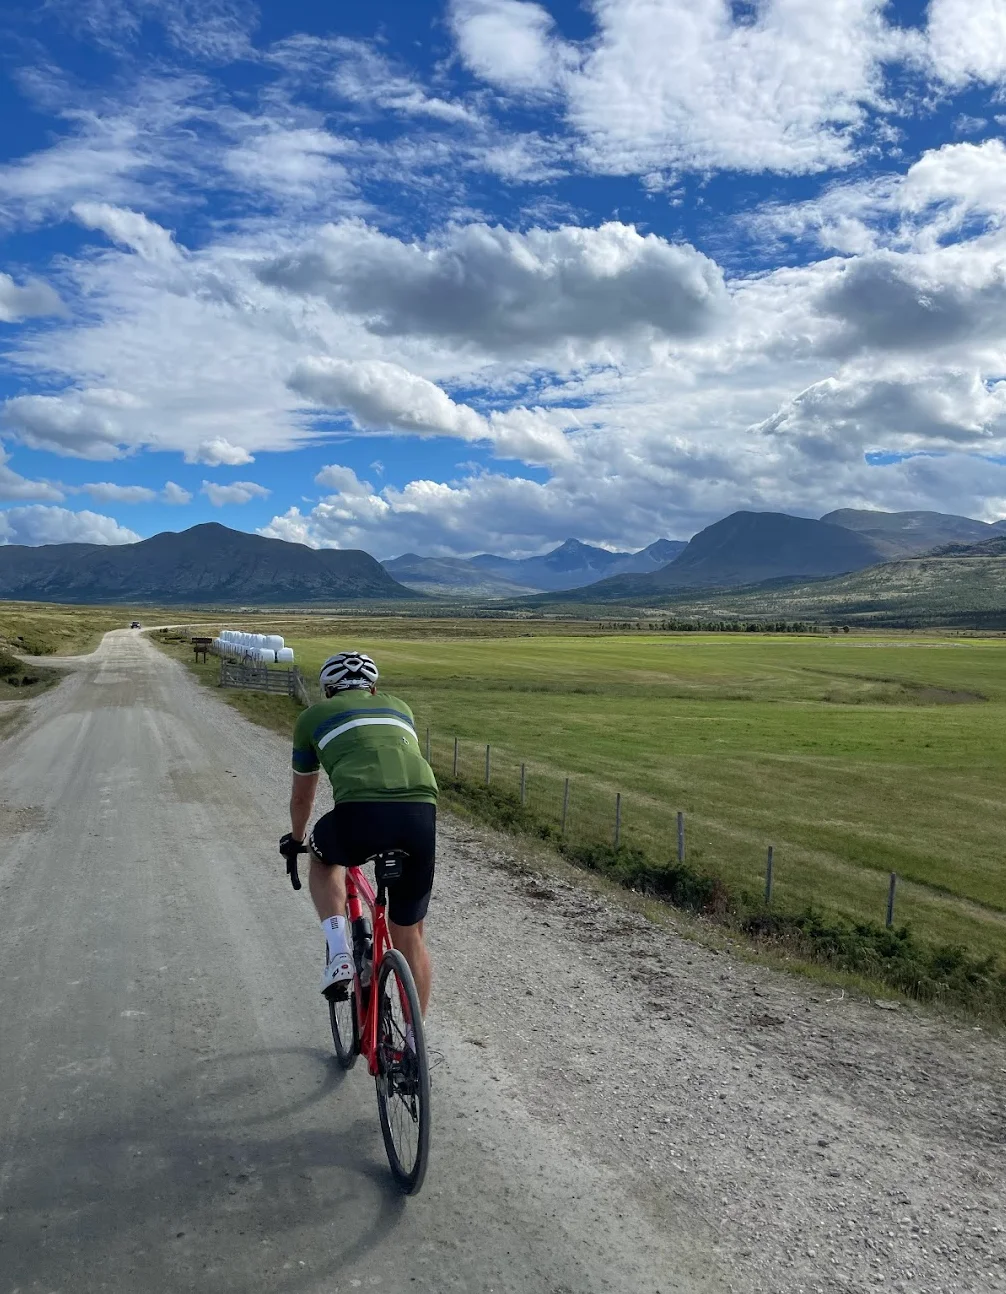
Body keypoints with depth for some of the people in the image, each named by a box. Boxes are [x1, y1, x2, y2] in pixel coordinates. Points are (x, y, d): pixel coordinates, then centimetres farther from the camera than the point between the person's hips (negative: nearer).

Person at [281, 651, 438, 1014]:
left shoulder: (314, 716, 25)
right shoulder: (399, 707, 32)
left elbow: (301, 797, 36)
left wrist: (296, 839, 56)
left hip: (361, 810, -3)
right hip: (421, 811, 3)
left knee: (323, 859, 33)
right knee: (409, 937, 20)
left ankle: (339, 954, 15)